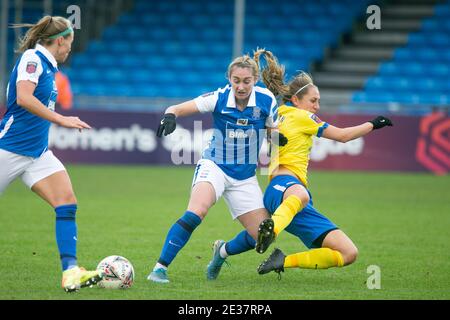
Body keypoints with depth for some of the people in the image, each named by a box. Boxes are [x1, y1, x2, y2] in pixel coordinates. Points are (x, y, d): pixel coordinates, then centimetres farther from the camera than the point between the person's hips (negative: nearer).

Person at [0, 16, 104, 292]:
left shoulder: (48, 66, 13)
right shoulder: (32, 59, -13)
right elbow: (23, 98, -27)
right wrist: (62, 120, -28)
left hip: (37, 152, 8)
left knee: (67, 203, -9)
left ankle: (71, 272, -15)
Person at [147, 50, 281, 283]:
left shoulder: (266, 100, -9)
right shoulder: (219, 98, -13)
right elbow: (177, 109, -14)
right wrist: (170, 116, -37)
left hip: (245, 177, 3)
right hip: (214, 166, -3)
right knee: (196, 212, -32)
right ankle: (160, 268, -27)